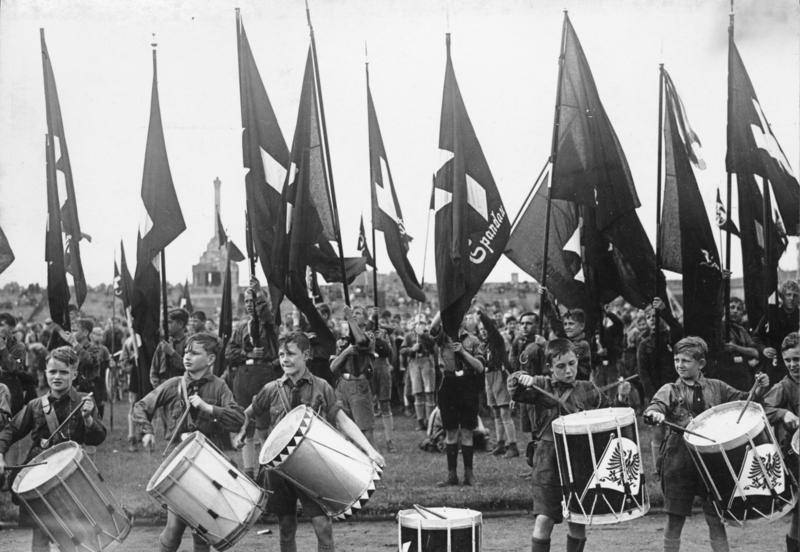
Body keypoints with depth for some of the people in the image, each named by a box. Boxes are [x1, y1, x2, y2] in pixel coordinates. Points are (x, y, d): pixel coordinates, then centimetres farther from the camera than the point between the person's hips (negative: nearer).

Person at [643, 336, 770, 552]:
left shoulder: (716, 388, 10)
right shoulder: (671, 390, 3)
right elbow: (656, 405, -15)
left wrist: (758, 390, -7)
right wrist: (655, 414, -38)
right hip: (679, 462, -1)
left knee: (716, 520, 2)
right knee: (675, 520, 4)